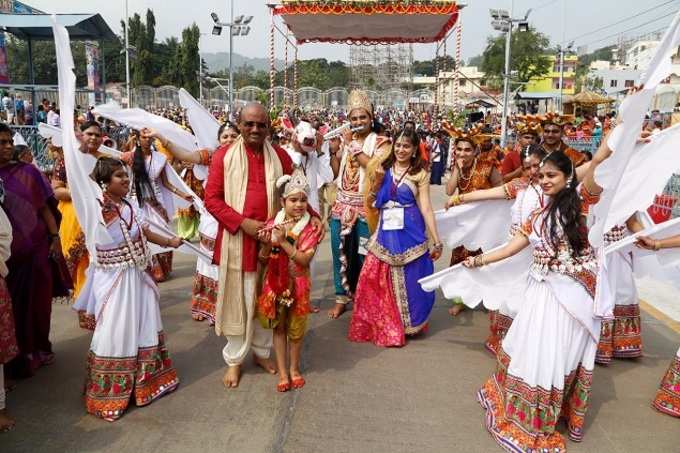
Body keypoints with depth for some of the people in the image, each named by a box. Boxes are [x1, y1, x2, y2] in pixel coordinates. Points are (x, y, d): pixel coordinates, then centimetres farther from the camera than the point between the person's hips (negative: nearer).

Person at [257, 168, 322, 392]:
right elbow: (262, 259, -1)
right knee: (279, 327, 11)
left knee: (296, 328, 12)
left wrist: (283, 241, -25)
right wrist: (267, 244, -22)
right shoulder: (272, 224, -5)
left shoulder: (310, 228, -9)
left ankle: (294, 368, 31)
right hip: (275, 283, 1)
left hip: (298, 284, -1)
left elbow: (304, 259, -19)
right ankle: (282, 372, 23)